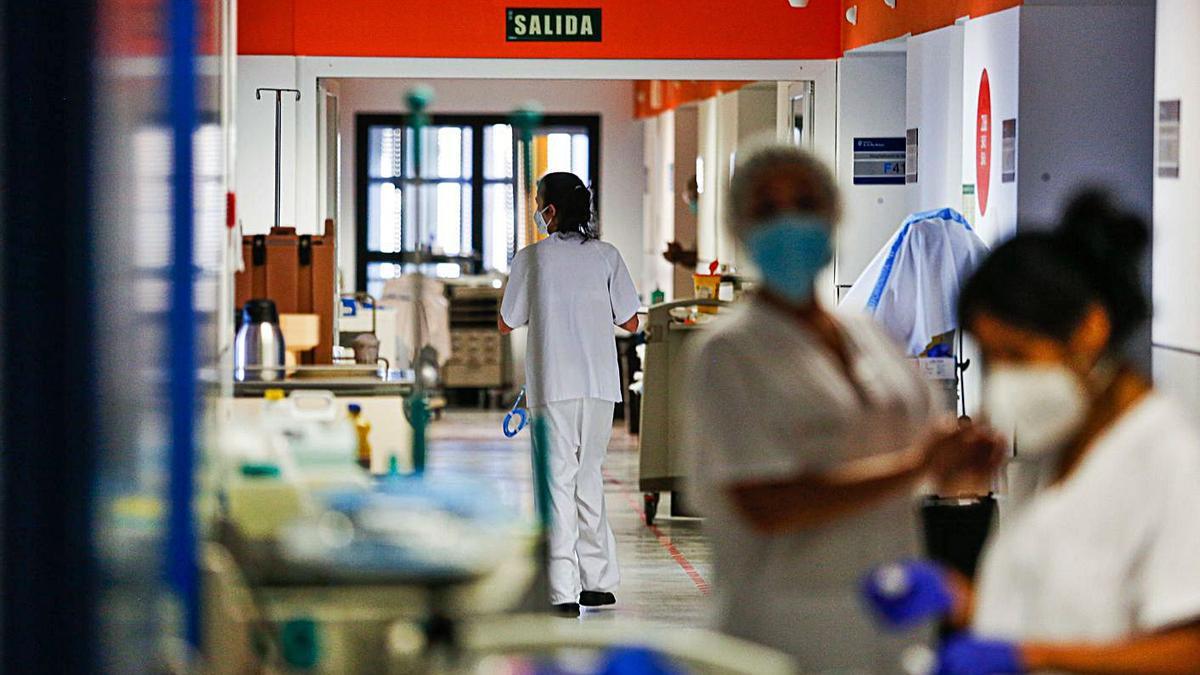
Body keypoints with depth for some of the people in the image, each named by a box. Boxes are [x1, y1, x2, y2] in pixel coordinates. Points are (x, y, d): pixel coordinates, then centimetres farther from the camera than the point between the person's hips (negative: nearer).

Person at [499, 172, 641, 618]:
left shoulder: (531, 258, -3)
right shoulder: (607, 256, 5)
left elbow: (506, 324, 4)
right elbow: (630, 322, 7)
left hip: (553, 385, -3)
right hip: (600, 382, 4)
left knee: (558, 480, -2)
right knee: (588, 474, 16)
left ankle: (564, 592, -9)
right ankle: (598, 581, 19)